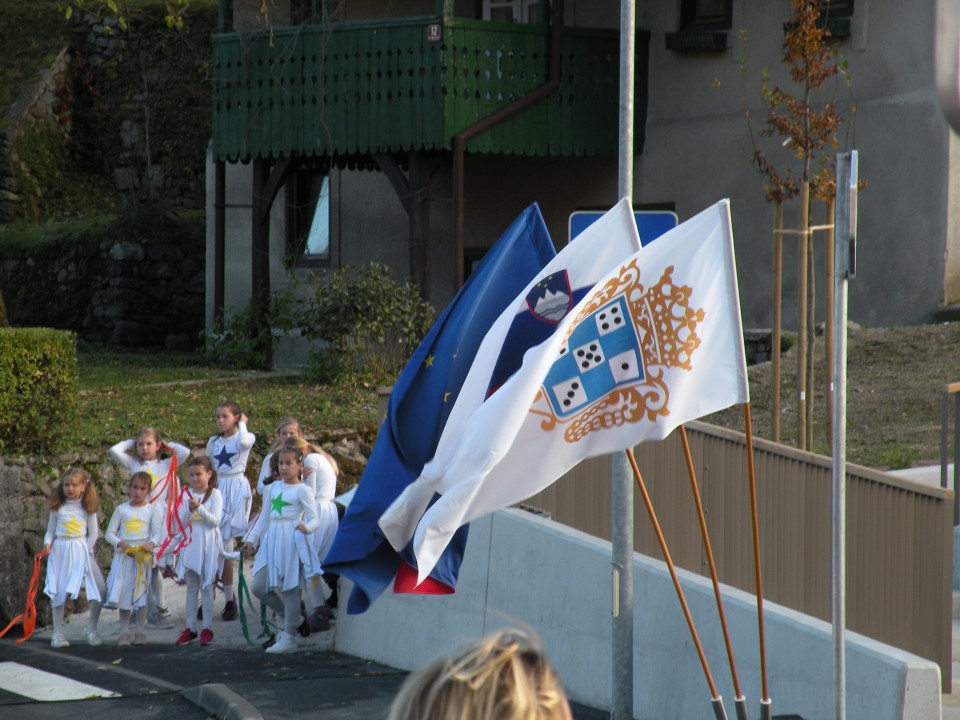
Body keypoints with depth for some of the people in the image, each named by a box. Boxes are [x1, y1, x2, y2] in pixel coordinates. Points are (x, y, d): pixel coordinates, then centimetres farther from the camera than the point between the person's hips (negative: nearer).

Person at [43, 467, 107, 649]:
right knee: (58, 591, -1)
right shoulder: (57, 507, 1)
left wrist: (85, 549, -8)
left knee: (99, 589, -8)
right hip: (60, 551, 0)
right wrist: (48, 542, -12)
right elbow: (51, 530, 6)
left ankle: (91, 629, 8)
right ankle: (57, 633, 8)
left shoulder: (87, 507, 1)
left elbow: (93, 533, 3)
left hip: (81, 550, 0)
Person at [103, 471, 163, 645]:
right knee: (123, 591, -1)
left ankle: (141, 631, 5)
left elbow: (157, 532, -2)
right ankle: (124, 631, 4)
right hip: (124, 553, 1)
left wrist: (151, 544, -23)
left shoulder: (153, 509, 4)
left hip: (142, 555, -1)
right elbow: (109, 534, 6)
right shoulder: (122, 509, 6)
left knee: (141, 592, -1)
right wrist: (120, 543, -12)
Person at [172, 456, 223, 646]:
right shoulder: (186, 495, 5)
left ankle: (207, 628, 5)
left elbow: (215, 520, -11)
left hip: (208, 544, -3)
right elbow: (181, 522, 2)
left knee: (206, 587, -1)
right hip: (189, 543, 3)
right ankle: (190, 627, 11)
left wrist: (199, 508, -23)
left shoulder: (214, 494, -3)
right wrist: (189, 510, -16)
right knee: (191, 588, 7)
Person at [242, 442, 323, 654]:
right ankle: (288, 616, 20)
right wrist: (251, 539, 20)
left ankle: (289, 638, 0)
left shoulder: (302, 490, -1)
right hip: (271, 540, 7)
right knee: (257, 587, 0)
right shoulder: (272, 488, 17)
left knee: (288, 588, -6)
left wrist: (307, 527, -28)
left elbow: (314, 519, -7)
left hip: (291, 539, -7)